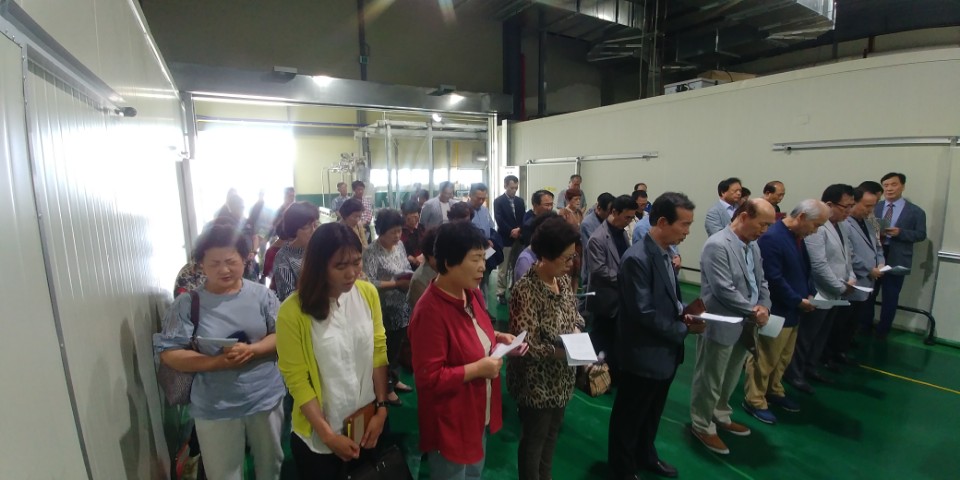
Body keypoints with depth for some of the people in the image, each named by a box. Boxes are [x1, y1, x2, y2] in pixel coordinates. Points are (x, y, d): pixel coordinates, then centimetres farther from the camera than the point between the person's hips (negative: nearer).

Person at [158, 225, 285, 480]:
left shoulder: (261, 294, -6)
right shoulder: (188, 303, -9)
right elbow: (169, 354, -9)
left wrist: (251, 350, -23)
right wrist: (218, 362, -22)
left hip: (266, 399, 1)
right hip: (216, 408, -1)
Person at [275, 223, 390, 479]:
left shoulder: (368, 293, -9)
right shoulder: (293, 311, -19)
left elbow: (379, 352, -2)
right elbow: (297, 380, -14)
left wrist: (381, 407, -4)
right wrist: (328, 435, -13)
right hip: (316, 437, -3)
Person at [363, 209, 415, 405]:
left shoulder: (399, 245, 4)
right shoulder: (371, 252, -19)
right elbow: (368, 283, -24)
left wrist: (411, 278, -8)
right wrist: (397, 284, -22)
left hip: (402, 307, 7)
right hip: (385, 310, -7)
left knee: (397, 346, 21)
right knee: (386, 349, 9)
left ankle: (394, 379, 41)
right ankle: (386, 387, 29)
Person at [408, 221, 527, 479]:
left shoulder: (471, 293, -3)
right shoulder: (430, 311, -30)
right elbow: (428, 378, -28)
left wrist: (497, 338, -3)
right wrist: (478, 368, -28)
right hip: (450, 424, -8)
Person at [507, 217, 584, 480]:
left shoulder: (564, 280, -2)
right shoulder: (526, 290, -27)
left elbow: (574, 313, 13)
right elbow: (525, 344, -26)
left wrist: (577, 328, -7)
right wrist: (560, 351, -28)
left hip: (561, 377, 8)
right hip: (537, 381, -8)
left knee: (551, 434, 27)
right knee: (534, 440, 16)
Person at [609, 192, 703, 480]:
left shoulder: (664, 252, 3)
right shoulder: (637, 259, -26)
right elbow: (644, 313, -27)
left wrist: (682, 312, -5)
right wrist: (684, 329, -17)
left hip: (664, 352, 9)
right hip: (643, 354, -8)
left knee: (652, 413, 27)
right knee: (629, 416, 14)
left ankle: (645, 456, 50)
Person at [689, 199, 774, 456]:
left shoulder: (753, 245, 6)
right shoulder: (717, 245, -22)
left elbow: (761, 281, 11)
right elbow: (724, 290, -25)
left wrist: (765, 307, -6)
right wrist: (754, 311, -15)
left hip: (744, 325, 9)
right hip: (721, 326, -8)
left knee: (730, 378, 23)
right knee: (709, 380, 8)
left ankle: (720, 415, 43)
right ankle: (702, 425, 26)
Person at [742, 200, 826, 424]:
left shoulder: (797, 237, 7)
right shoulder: (771, 238, -23)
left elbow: (804, 270, 17)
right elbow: (774, 279, -25)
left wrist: (810, 293, 3)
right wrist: (799, 301, -16)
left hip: (792, 310, 9)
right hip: (776, 311, -9)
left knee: (783, 358, 22)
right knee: (764, 359, 3)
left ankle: (774, 391, 39)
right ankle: (754, 401, 16)